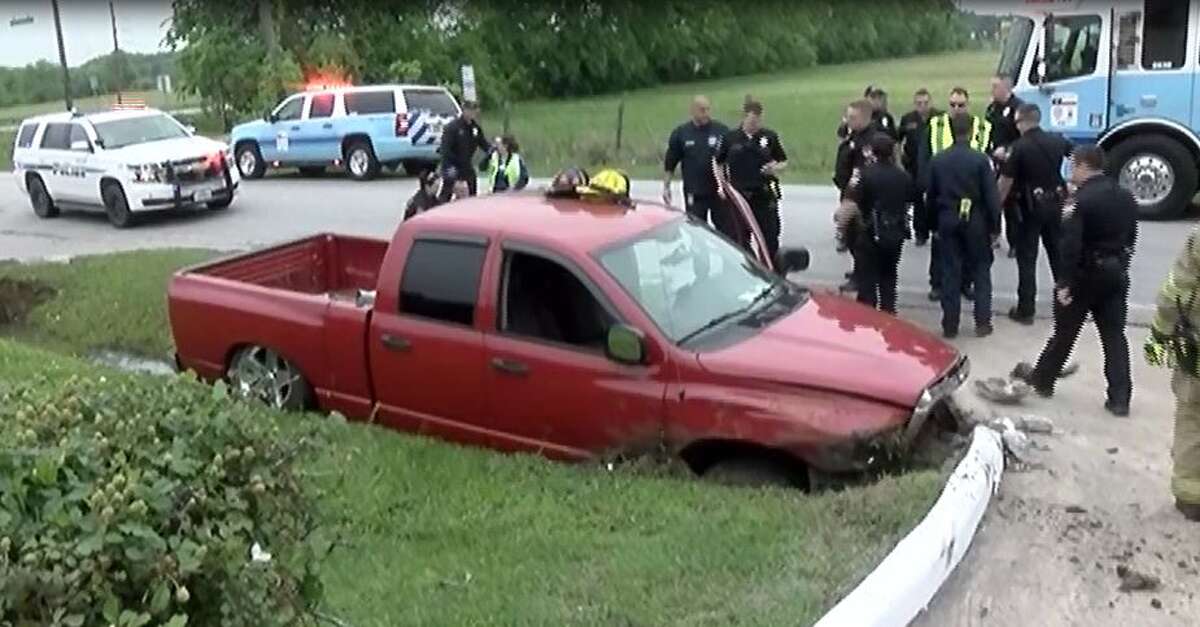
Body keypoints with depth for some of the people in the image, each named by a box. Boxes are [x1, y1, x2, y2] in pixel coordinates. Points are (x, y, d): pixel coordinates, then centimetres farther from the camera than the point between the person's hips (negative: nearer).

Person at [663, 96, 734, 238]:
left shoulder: (722, 131, 0)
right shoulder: (681, 133, 3)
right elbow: (669, 163, 7)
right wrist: (666, 186, 4)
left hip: (720, 191, 0)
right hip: (694, 194, 1)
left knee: (729, 231, 4)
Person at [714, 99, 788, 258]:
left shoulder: (770, 137, 2)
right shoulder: (730, 138, 1)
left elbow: (783, 162, 11)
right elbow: (717, 163, 13)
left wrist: (775, 168, -11)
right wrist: (721, 184, 1)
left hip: (764, 196, 0)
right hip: (738, 195, 0)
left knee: (770, 238, -1)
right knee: (740, 239, 9)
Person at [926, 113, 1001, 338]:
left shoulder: (937, 160, -1)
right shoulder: (981, 159, -11)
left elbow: (931, 195, 6)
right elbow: (992, 197, -9)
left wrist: (935, 224, 15)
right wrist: (995, 227, 0)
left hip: (948, 220, 2)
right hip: (975, 221, -2)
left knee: (950, 273, 7)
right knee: (981, 271, 10)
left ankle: (950, 325, 9)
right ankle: (982, 323, 10)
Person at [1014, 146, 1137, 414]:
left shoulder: (1080, 200, -18)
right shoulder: (1126, 197, 6)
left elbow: (1071, 245, -22)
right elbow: (1130, 238, 13)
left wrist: (1065, 282, -19)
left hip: (1086, 274, -6)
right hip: (1116, 273, 6)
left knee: (1065, 332, 9)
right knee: (1114, 334, 7)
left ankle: (1042, 379, 27)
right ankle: (1119, 398, 5)